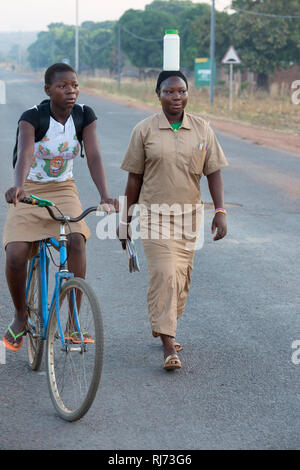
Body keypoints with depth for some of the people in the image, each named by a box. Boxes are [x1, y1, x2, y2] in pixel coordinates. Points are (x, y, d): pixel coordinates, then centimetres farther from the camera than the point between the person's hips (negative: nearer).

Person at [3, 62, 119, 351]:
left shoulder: (84, 116, -8)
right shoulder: (32, 117, -18)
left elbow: (93, 156, -19)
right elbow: (25, 153, -36)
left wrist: (105, 195, -35)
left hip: (63, 191, 2)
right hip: (30, 193, -2)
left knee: (76, 240, -28)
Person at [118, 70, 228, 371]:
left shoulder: (202, 129, 3)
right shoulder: (144, 130, -3)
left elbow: (213, 173, 5)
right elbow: (134, 178, 3)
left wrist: (220, 211, -6)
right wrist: (125, 219, 5)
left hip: (188, 215, 3)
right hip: (154, 214, -3)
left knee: (182, 277, 8)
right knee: (163, 274, -14)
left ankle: (165, 328, 31)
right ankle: (168, 345, -14)